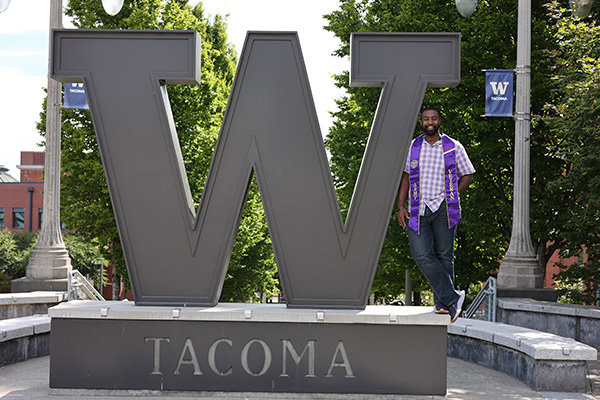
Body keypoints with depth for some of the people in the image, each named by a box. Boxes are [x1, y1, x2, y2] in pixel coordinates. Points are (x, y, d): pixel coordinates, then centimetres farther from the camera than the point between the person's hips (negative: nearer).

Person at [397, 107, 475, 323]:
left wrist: (450, 198, 1)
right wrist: (401, 207, 7)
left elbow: (467, 175, 12)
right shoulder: (412, 147, 12)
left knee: (444, 255, 0)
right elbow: (405, 177, 15)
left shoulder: (454, 147, 6)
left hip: (443, 209, -1)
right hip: (418, 211, 2)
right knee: (421, 254, -13)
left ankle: (442, 303, 9)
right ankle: (452, 298, -9)